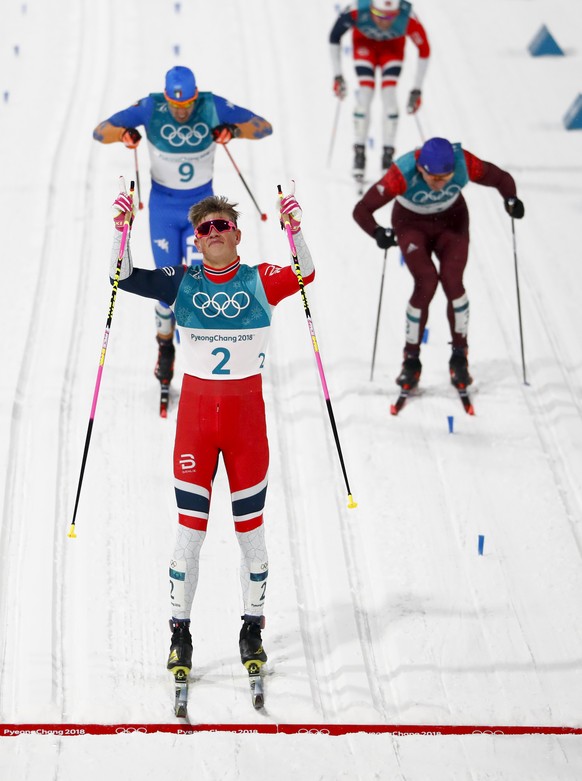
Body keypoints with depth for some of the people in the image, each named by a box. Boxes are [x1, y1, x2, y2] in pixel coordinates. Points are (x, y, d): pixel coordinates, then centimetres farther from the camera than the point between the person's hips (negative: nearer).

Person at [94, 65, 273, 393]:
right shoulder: (151, 108, -17)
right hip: (163, 205, 0)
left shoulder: (212, 106, -16)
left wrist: (233, 130, -35)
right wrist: (123, 133, -37)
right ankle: (166, 345, 25)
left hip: (201, 204, 0)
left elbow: (264, 126, -15)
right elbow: (100, 131, -14)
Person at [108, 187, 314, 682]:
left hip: (246, 408, 0)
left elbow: (305, 276, -15)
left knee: (251, 526, 6)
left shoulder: (260, 281, 2)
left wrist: (294, 231, -29)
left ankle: (253, 627, 20)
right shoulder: (182, 283, 4)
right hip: (196, 406, 0)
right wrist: (121, 230, -16)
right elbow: (124, 278, -3)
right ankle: (181, 631, 10)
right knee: (190, 527, -1)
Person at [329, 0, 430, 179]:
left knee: (389, 92, -14)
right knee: (365, 91, -14)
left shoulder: (408, 18, -40)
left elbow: (424, 50, -24)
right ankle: (359, 154, -4)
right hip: (365, 40, 0)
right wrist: (337, 75, -18)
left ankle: (388, 156, -9)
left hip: (393, 44, 0)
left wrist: (417, 90, -20)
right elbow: (334, 37, -20)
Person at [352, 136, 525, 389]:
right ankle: (411, 361, -5)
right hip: (412, 224, -1)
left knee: (452, 281, -18)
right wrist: (378, 233, -51)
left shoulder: (464, 164, -31)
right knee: (426, 282, -20)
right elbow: (361, 210, -31)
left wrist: (511, 199, -38)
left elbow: (501, 179, -16)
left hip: (452, 221, 1)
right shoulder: (403, 174, -36)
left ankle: (460, 357, -2)